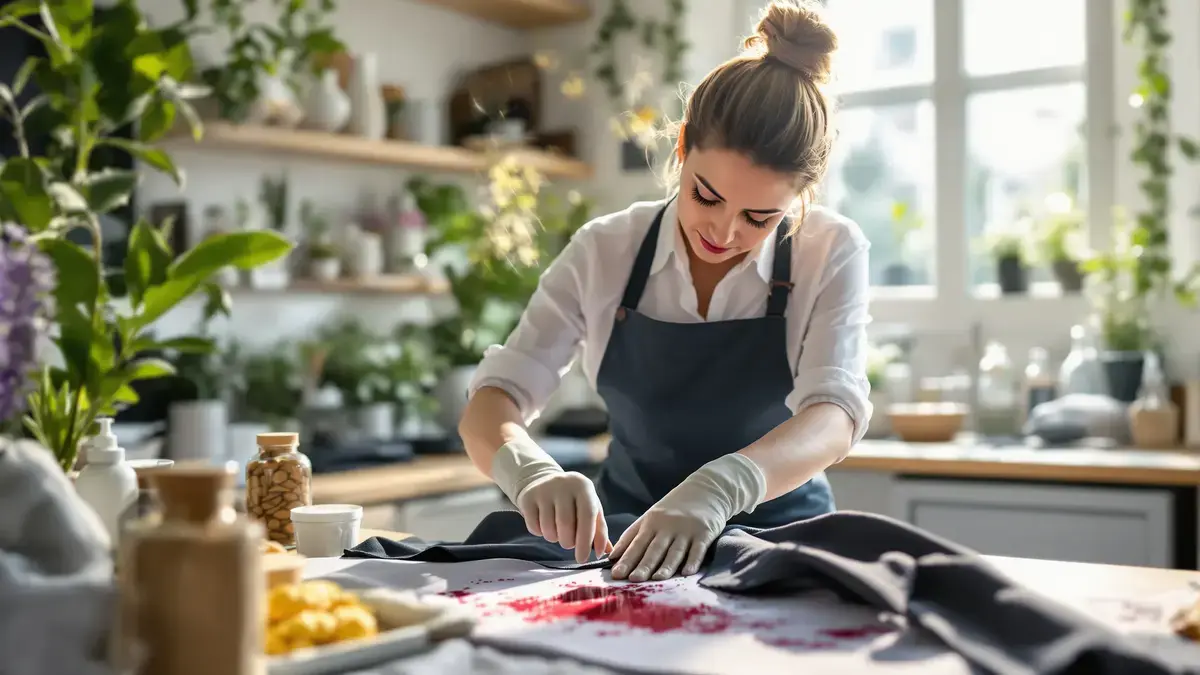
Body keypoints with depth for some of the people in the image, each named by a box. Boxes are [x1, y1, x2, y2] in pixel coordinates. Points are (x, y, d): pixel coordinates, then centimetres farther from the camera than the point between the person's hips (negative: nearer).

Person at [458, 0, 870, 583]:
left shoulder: (831, 253, -11)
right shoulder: (605, 253, -8)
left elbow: (834, 415, -24)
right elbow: (488, 408, -11)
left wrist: (720, 488, -45)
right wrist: (530, 469, -35)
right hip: (628, 543, 1)